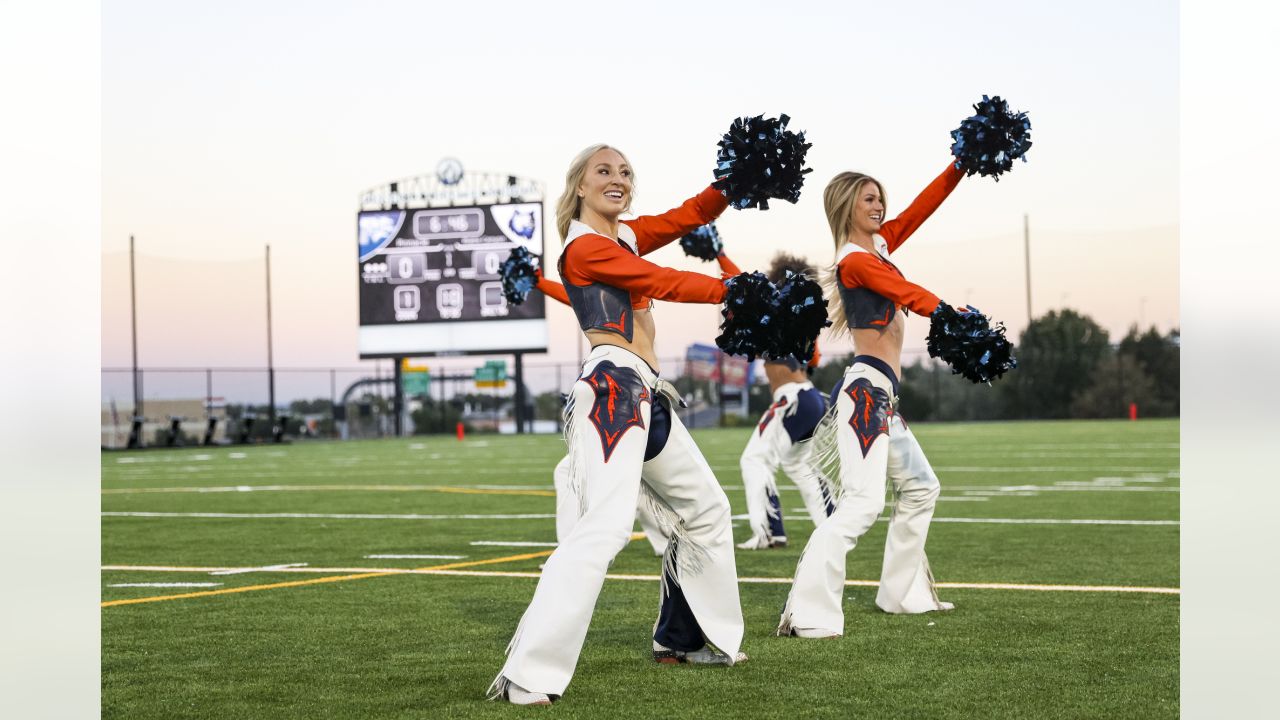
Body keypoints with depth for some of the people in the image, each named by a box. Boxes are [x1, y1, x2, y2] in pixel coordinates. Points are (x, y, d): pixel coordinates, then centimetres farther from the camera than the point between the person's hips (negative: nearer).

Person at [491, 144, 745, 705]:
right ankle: (526, 677, -31)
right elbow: (662, 283, -12)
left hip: (646, 394, 10)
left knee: (706, 508, 22)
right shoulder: (583, 247, -6)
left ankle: (685, 638, 35)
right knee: (604, 529, -25)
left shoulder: (626, 235, 19)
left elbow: (695, 213, 15)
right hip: (613, 387, -10)